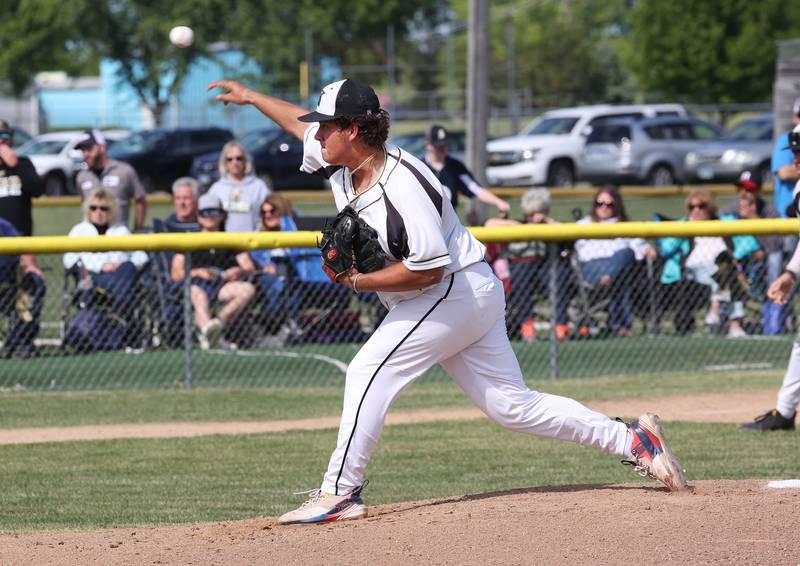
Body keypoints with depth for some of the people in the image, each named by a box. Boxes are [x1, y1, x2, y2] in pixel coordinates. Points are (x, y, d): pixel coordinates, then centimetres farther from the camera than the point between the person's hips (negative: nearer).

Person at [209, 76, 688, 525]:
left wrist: (361, 281, -22)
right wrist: (251, 96, 28)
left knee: (370, 372, -14)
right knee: (513, 405, 8)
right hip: (467, 299, 10)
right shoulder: (344, 162, 1)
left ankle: (339, 493, -11)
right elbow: (303, 124, 21)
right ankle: (633, 440, 9)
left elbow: (428, 269, -29)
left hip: (456, 291, -10)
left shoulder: (402, 186, -27)